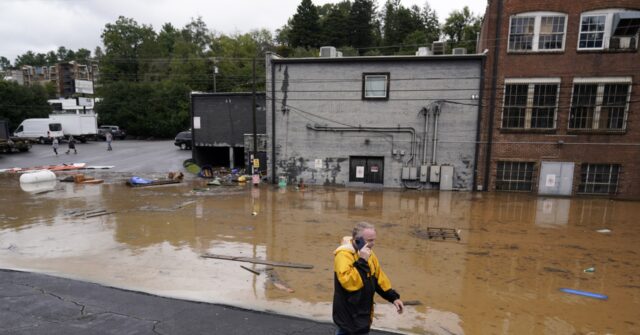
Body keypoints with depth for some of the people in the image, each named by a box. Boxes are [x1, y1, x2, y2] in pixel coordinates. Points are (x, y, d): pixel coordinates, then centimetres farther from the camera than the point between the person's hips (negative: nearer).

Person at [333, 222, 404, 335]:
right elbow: (348, 282, -36)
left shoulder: (368, 253, 5)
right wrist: (362, 261, -33)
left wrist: (393, 297, 8)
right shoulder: (344, 254, -24)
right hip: (349, 315, -8)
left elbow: (379, 277, 13)